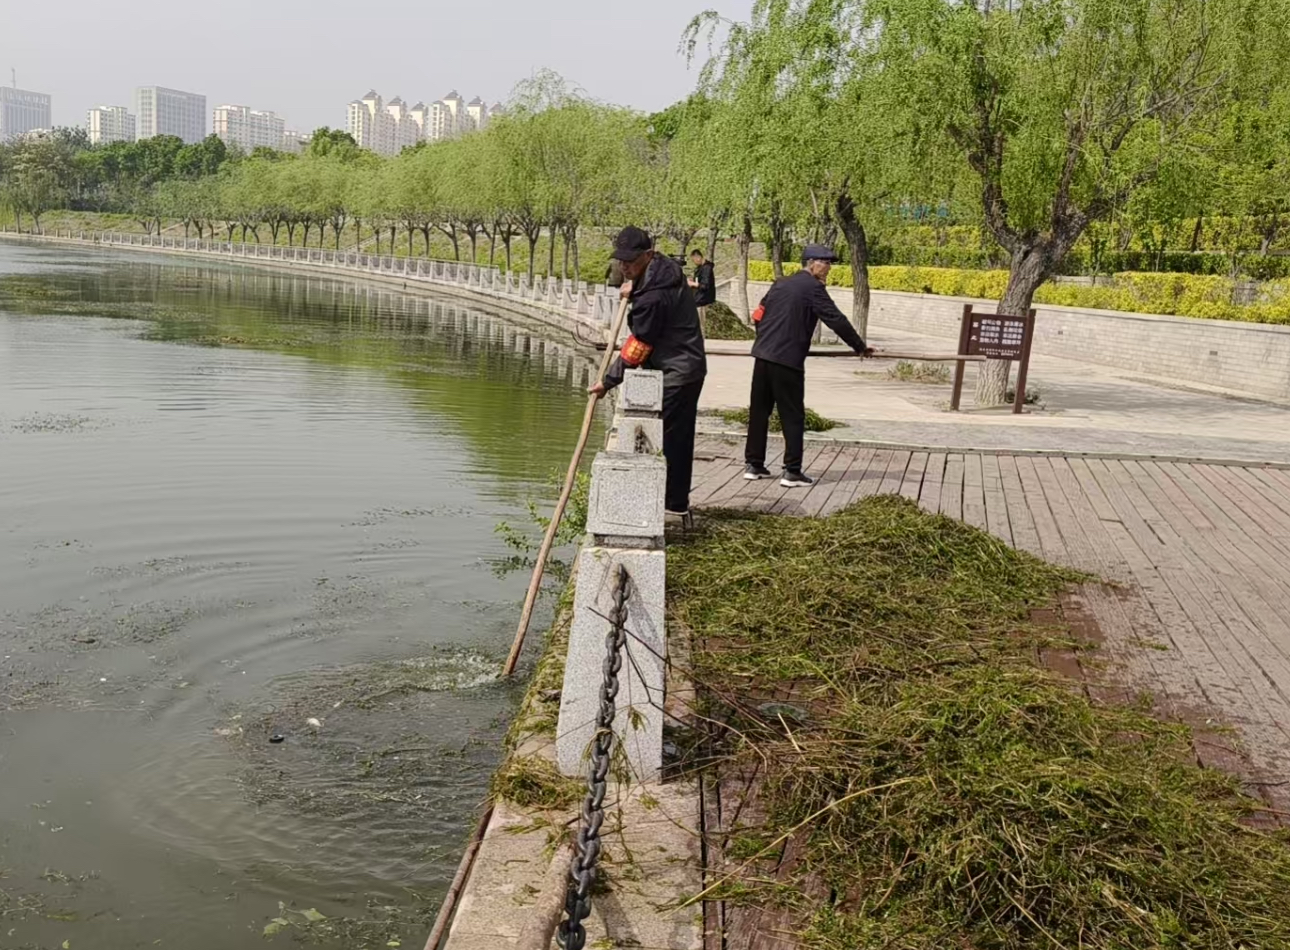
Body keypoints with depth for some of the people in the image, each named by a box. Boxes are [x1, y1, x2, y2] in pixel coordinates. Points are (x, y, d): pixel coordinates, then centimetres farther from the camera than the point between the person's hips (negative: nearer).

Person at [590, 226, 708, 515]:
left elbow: (636, 349, -18)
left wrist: (608, 381, -8)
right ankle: (677, 500, 23)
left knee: (667, 438, -6)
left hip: (674, 374, -10)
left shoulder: (652, 297, -23)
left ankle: (674, 503, -2)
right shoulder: (667, 268, 6)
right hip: (688, 368, 10)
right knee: (679, 437, 15)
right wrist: (632, 287, 10)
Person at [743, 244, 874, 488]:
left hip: (762, 356, 7)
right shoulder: (812, 287, -5)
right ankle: (793, 472, 0)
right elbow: (836, 320, -8)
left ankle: (754, 465, 16)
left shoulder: (781, 284, 17)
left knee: (759, 412, 11)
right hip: (787, 360, -7)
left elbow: (759, 315, 21)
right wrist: (860, 346, 0)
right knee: (792, 417, -1)